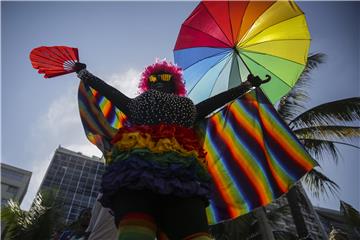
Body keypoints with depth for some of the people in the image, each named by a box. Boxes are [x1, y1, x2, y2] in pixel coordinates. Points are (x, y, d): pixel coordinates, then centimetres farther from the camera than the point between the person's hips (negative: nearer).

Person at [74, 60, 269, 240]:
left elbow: (219, 99, 41)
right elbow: (106, 89, 42)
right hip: (137, 165, 0)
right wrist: (83, 73, 53)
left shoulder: (188, 109, 34)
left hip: (180, 170, 1)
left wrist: (248, 84, 51)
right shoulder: (137, 104, 34)